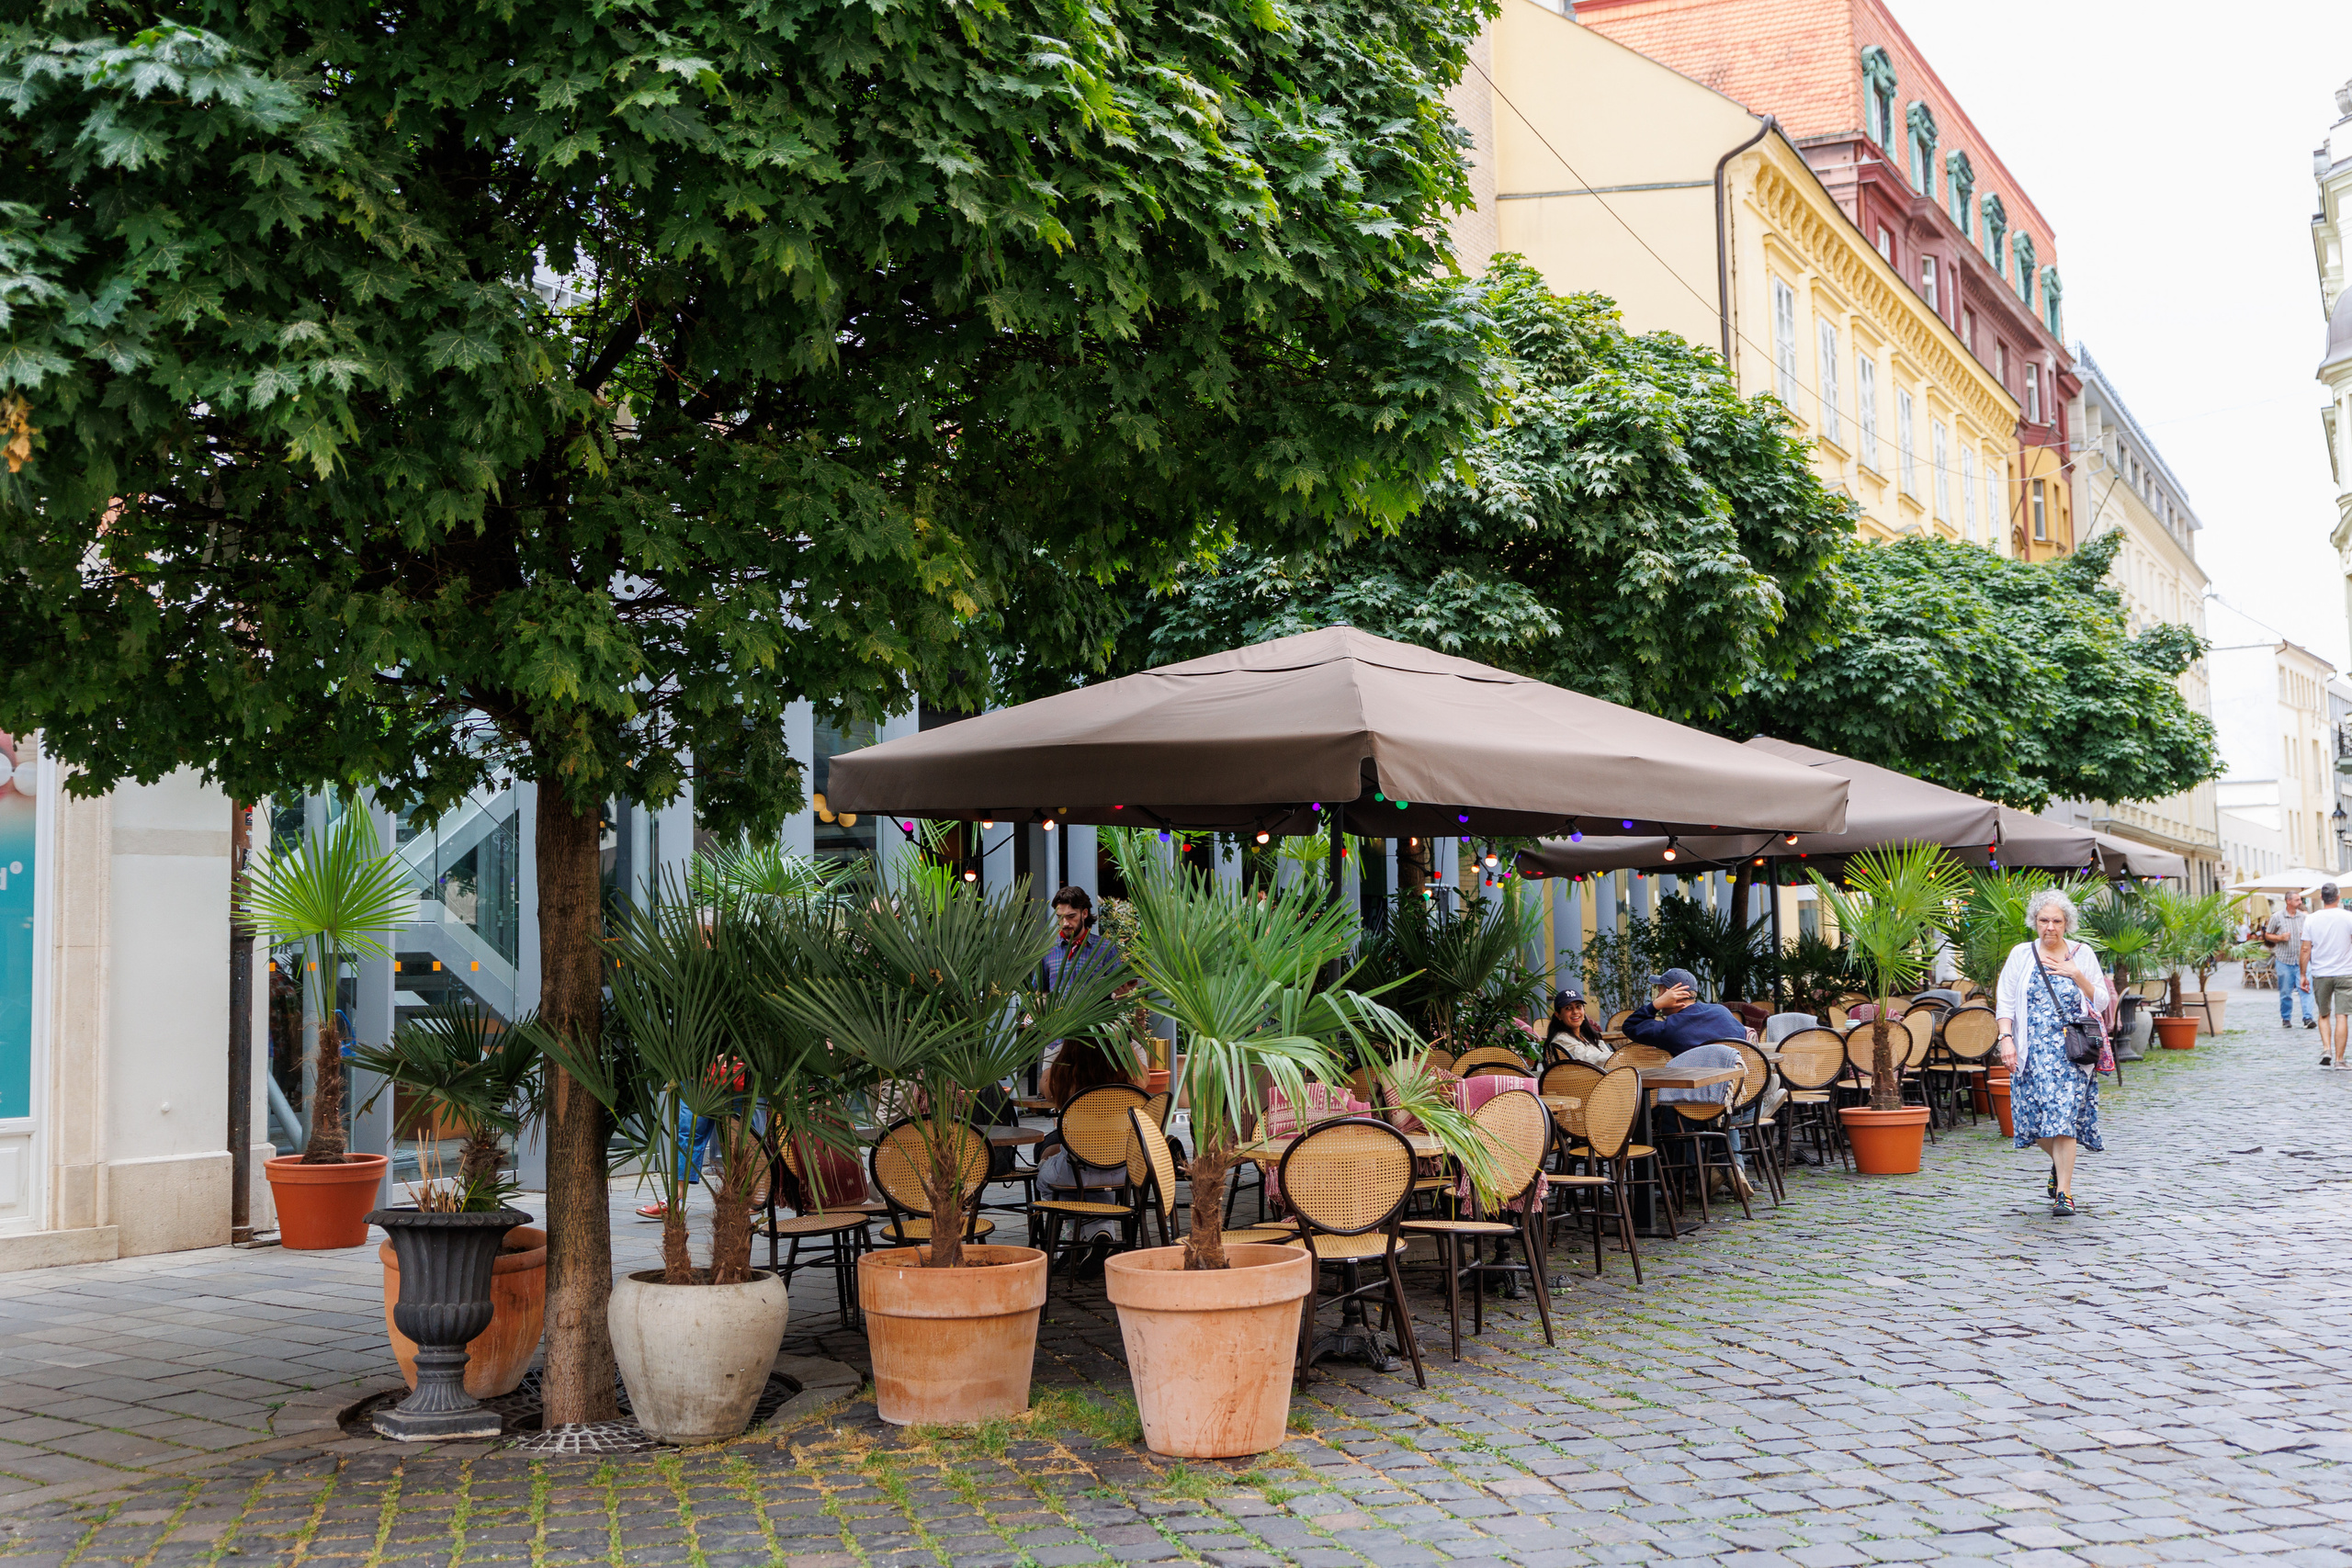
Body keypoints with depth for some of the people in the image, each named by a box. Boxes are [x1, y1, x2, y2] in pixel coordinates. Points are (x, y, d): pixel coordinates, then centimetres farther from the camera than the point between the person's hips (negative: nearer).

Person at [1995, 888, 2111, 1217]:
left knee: (2063, 1116, -12)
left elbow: (2101, 1001, 7)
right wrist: (2006, 1039, -8)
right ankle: (2059, 1162, 34)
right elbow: (2005, 1002, 5)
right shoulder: (2021, 955, 7)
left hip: (2072, 1050, -1)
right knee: (2035, 1117, 3)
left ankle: (2064, 1192, -9)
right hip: (2033, 1051, 2)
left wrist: (2077, 975, -7)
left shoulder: (2082, 954, 7)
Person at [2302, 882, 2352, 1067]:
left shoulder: (2311, 919, -2)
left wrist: (2303, 975, 5)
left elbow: (2305, 949, -2)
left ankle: (2326, 1049, -1)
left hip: (2320, 974, 1)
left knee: (2324, 1015, 16)